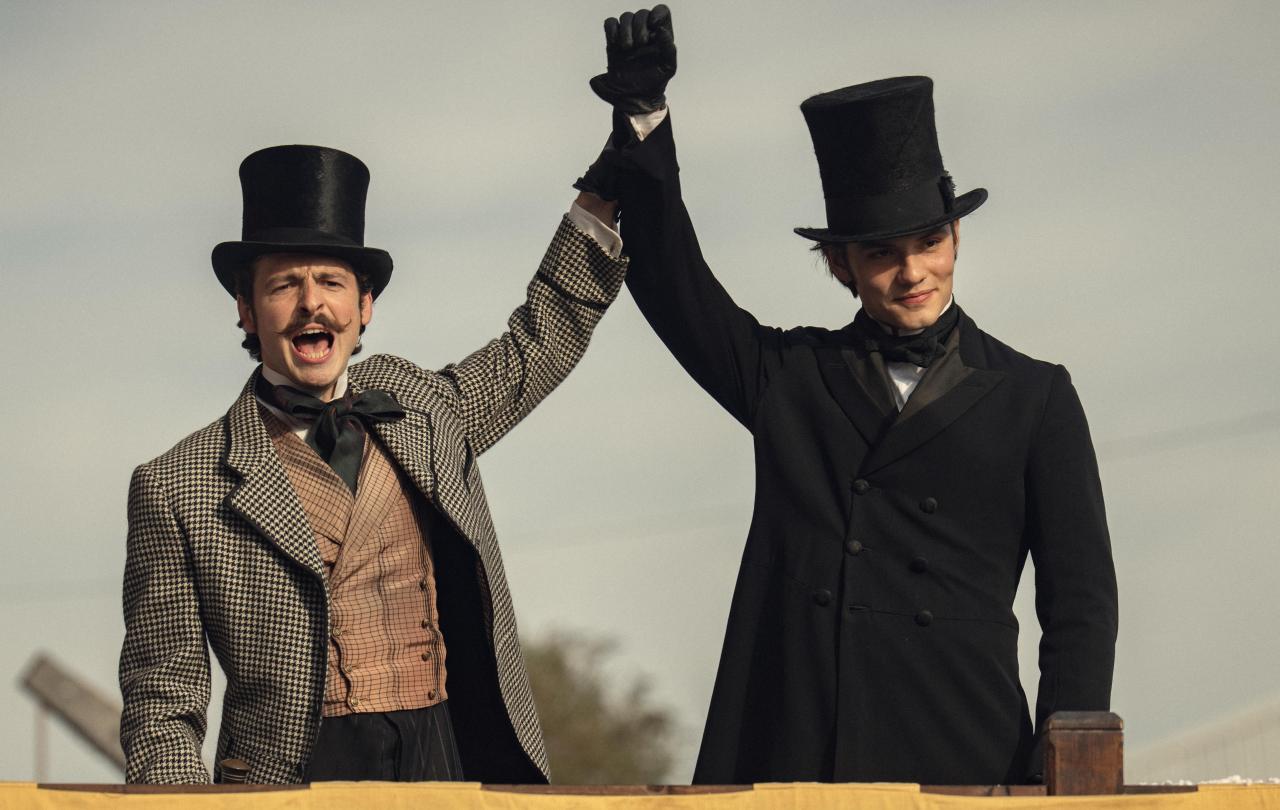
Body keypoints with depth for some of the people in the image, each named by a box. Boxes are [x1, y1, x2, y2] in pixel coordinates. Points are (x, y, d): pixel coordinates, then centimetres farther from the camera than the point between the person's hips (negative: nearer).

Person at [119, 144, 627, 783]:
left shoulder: (422, 409, 17)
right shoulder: (177, 489, 5)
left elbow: (544, 336, 34)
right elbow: (162, 702, 6)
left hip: (450, 768, 4)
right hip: (291, 785, -3)